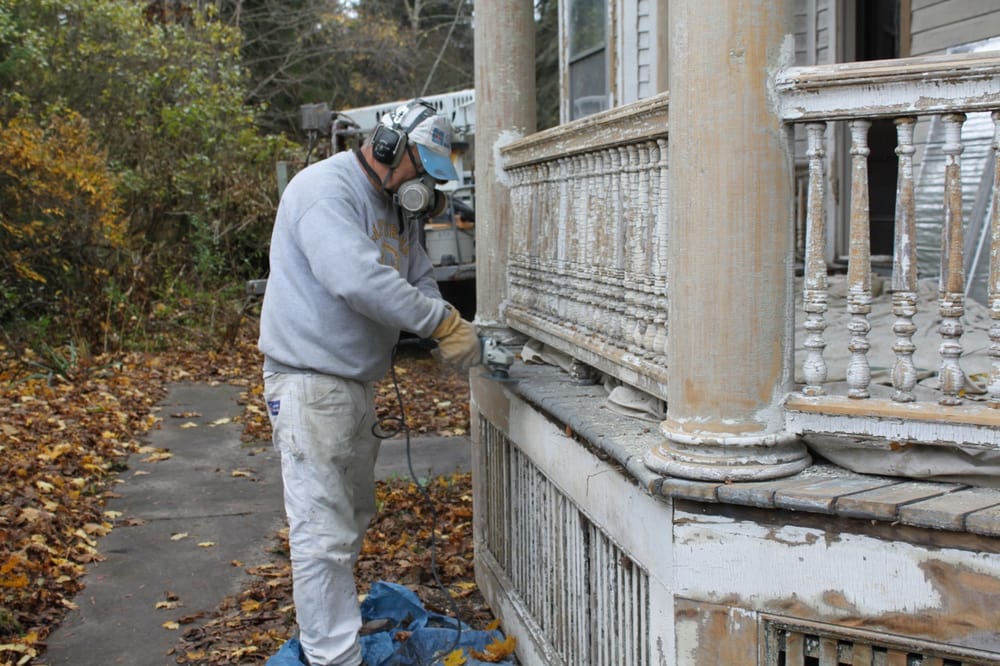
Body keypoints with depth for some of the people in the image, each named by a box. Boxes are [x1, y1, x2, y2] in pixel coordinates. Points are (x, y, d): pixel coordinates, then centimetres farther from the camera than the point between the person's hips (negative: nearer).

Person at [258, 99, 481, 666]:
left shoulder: (398, 209, 13)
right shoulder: (326, 189, -18)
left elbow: (419, 280, 12)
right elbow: (356, 279, -31)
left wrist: (457, 336, -8)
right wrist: (443, 324, -26)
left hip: (359, 382, 10)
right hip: (311, 382, -10)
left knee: (354, 516, 21)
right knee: (325, 533, -7)